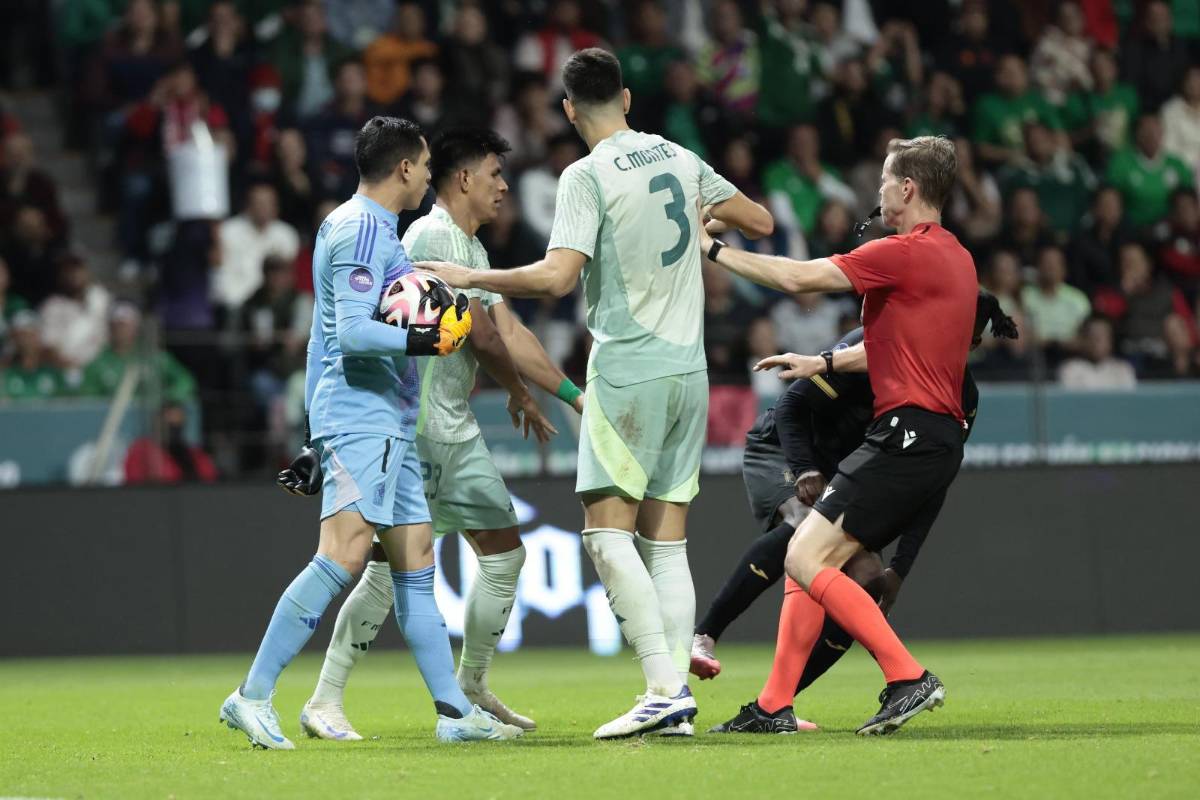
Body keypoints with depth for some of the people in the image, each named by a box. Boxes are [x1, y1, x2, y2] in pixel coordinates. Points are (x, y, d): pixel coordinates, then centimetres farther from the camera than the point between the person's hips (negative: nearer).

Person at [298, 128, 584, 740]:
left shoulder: (472, 248, 19)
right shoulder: (433, 236, -13)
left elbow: (509, 332, 21)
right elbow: (480, 334, -14)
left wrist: (572, 395, 18)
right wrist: (520, 394, -3)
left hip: (455, 431, 10)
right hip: (412, 426, -10)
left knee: (505, 552, 9)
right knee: (392, 567, -12)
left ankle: (471, 688, 21)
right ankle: (324, 702, -7)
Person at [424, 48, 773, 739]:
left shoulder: (588, 176, -10)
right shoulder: (680, 160, 10)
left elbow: (557, 277, -19)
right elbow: (762, 222, 20)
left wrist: (467, 277, -11)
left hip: (628, 369, -6)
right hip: (689, 370, 7)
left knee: (608, 531, -6)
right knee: (667, 539, 7)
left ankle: (664, 687, -18)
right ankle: (678, 700, 1)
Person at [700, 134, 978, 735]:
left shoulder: (906, 252, -12)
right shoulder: (955, 257, 18)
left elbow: (796, 278, -13)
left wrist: (712, 249, -2)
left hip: (907, 434, -10)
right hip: (939, 439, 10)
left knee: (806, 560, -13)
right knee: (811, 557, 13)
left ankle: (908, 679, -18)